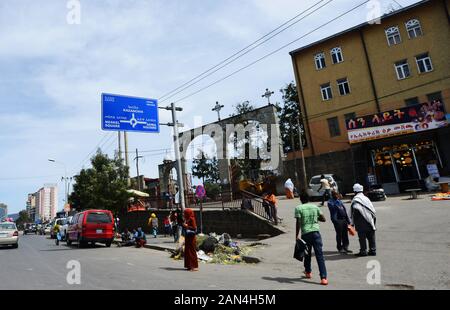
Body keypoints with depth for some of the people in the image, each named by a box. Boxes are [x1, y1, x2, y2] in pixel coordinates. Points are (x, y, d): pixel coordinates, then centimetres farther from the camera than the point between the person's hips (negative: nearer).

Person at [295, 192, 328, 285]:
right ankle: (323, 277, -8)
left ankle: (308, 272, 36)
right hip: (316, 232, 1)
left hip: (305, 234, -1)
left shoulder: (298, 208, -2)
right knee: (320, 255, -1)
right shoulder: (315, 207, 7)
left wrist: (297, 235, -4)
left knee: (307, 254, 18)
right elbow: (323, 219, 10)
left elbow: (298, 223, -8)